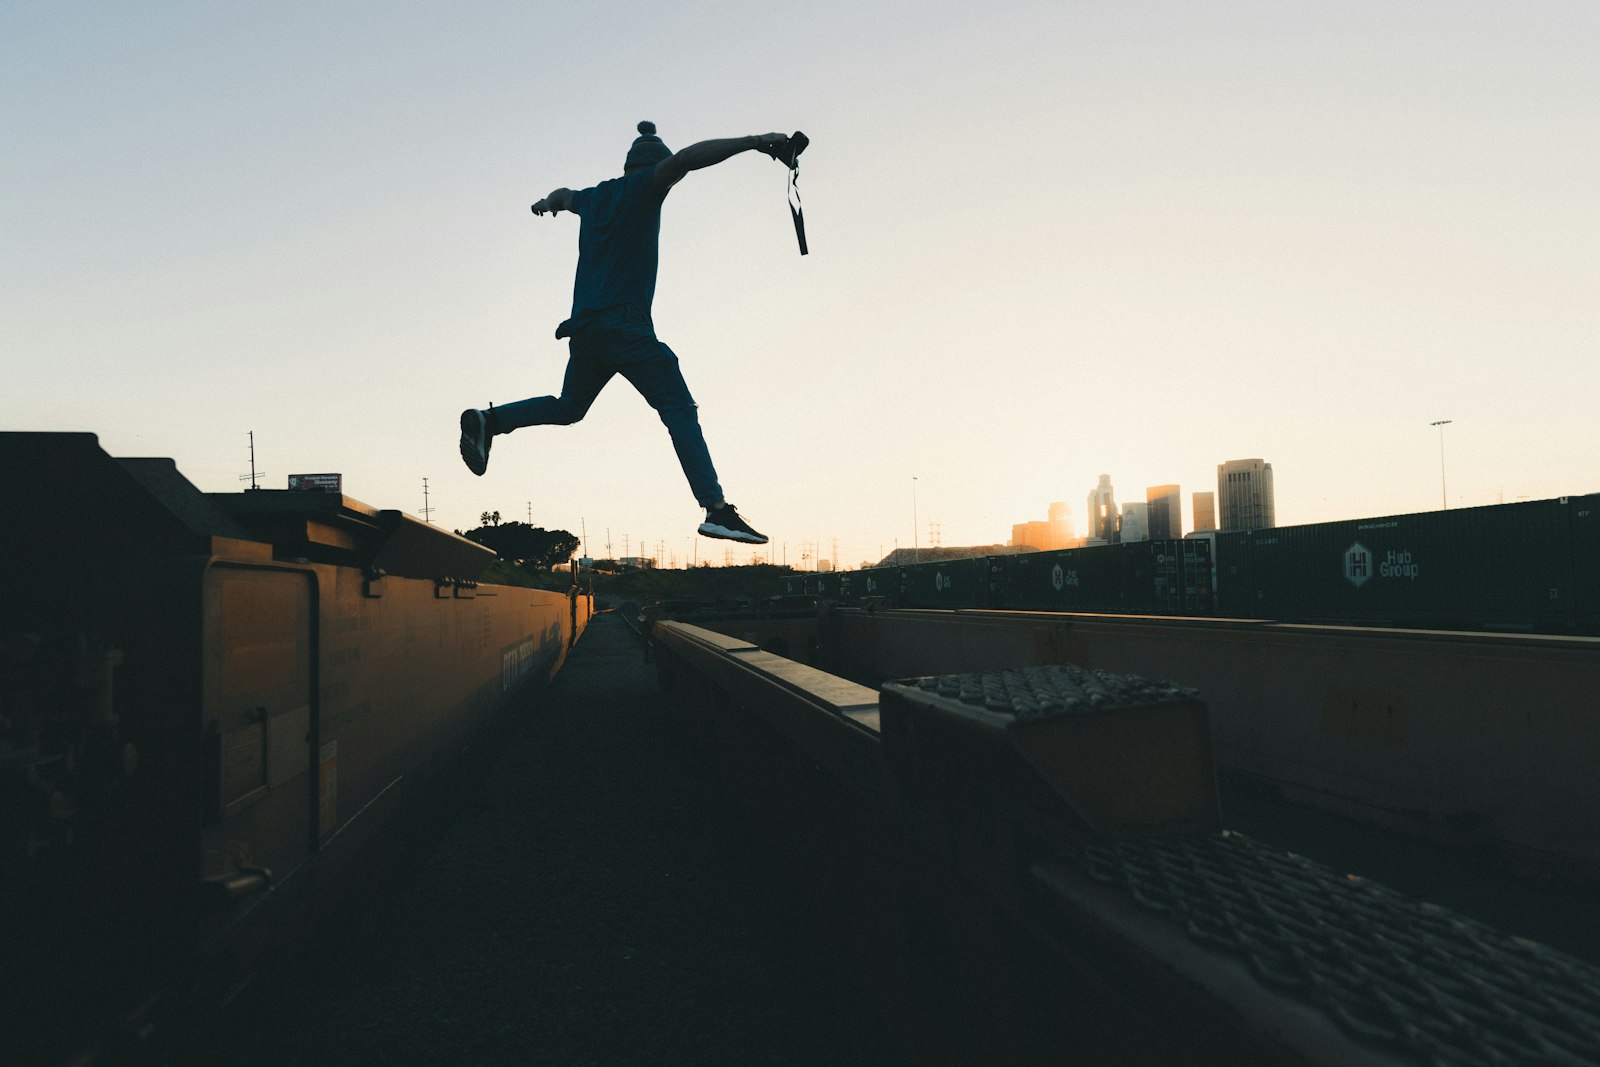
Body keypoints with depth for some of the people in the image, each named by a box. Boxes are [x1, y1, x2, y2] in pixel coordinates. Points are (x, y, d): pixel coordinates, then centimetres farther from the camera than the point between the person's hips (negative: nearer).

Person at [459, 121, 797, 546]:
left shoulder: (593, 197, 23)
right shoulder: (642, 187, 1)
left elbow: (565, 194, 47)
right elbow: (682, 160, -17)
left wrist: (548, 202, 70)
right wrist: (751, 141, -20)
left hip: (585, 328, 8)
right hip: (626, 327, -8)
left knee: (567, 408, 26)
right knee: (680, 411, -14)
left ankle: (488, 420, 13)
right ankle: (716, 508, -24)